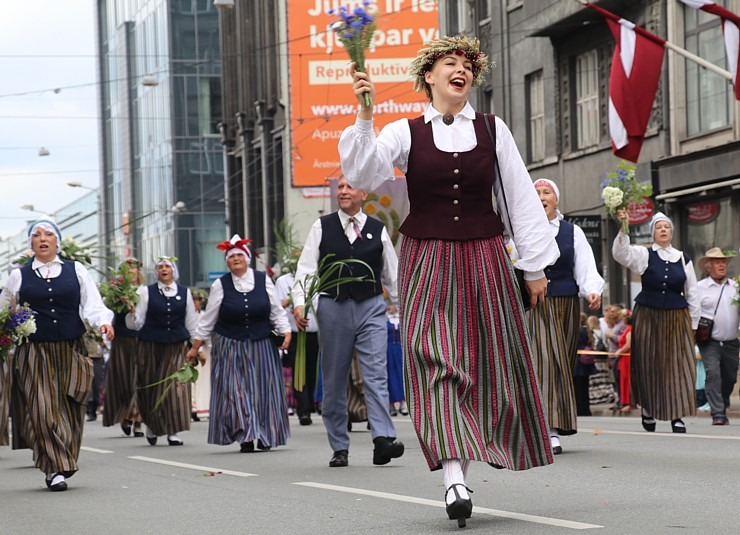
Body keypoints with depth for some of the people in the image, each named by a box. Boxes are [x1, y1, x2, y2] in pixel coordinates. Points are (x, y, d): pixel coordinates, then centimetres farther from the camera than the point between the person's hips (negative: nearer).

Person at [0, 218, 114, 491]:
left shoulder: (76, 271, 8)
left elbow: (93, 303, -1)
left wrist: (103, 322, -19)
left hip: (71, 352, 1)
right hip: (34, 353, -1)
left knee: (70, 411, 4)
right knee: (43, 409, -10)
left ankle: (63, 465, 16)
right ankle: (55, 469, -7)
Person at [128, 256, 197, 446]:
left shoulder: (184, 293, 7)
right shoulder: (146, 292, 2)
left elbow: (192, 323, 13)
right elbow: (136, 323, 1)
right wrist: (132, 312, -19)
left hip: (177, 346, 1)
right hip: (151, 345, -1)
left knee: (175, 386, -6)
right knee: (151, 386, 3)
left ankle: (172, 432, -4)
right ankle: (151, 425, 25)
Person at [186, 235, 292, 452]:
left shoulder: (263, 280, 2)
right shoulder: (220, 286, -1)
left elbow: (277, 311, 6)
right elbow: (208, 319, 4)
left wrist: (286, 333, -7)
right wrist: (195, 347, 4)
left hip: (261, 346, 1)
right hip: (230, 347, -1)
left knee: (263, 390, 2)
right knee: (235, 391, -8)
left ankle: (264, 437, 12)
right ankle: (246, 437, -7)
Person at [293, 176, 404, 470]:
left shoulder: (378, 230, 7)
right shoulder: (322, 227, 5)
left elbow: (392, 274, 12)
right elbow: (306, 268, 1)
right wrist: (299, 303, -11)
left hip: (371, 307, 0)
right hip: (333, 307, 1)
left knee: (376, 375, -13)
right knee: (334, 381, 5)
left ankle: (383, 439, -22)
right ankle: (339, 448, 11)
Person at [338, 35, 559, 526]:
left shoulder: (492, 130, 6)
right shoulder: (406, 133, 2)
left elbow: (521, 197, 8)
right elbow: (362, 174, -12)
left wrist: (535, 266, 7)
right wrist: (365, 116, -24)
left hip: (484, 260, 2)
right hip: (427, 262, -2)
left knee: (493, 361, 5)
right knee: (436, 360, -14)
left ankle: (501, 442, 26)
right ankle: (455, 477, -22)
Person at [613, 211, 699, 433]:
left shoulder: (683, 259, 7)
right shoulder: (644, 255, 1)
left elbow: (692, 294, 11)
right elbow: (621, 253, -17)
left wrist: (692, 323, 8)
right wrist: (623, 229, -31)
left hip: (677, 318, 2)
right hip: (648, 316, -1)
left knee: (678, 364, -4)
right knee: (648, 364, 2)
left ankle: (676, 415, -3)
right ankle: (648, 410, 15)